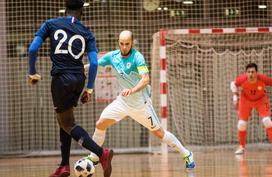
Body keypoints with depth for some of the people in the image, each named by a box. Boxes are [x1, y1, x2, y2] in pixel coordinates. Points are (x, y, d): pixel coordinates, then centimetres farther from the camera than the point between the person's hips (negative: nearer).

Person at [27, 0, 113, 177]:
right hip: (79, 79, 4)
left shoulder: (51, 24, 3)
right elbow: (94, 63, -2)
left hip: (61, 78, -4)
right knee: (63, 119, 21)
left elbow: (33, 48, -5)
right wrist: (89, 89, 7)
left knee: (68, 124, 1)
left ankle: (102, 153, -19)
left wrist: (32, 73, 8)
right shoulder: (86, 33, 7)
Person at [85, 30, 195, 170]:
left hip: (141, 103, -5)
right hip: (123, 101, 5)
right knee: (100, 124, -1)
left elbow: (145, 79, -32)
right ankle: (93, 157, 16)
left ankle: (186, 155, 12)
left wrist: (132, 90, -49)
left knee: (159, 133, -2)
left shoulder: (137, 57, -21)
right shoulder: (112, 56, -4)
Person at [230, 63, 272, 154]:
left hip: (261, 100, -1)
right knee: (241, 123, -2)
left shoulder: (263, 79, -33)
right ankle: (241, 147, 19)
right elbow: (233, 84, -7)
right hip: (246, 100, 1)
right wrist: (235, 97, -12)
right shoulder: (242, 79, -29)